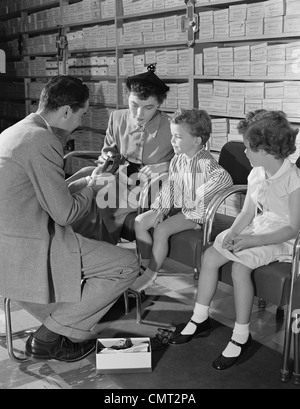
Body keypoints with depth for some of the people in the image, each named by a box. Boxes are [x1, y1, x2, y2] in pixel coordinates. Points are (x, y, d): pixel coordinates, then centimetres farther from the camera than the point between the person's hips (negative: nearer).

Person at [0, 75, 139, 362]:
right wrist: (91, 189, 2)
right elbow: (65, 213, -17)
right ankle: (49, 338, 4)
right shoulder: (41, 141, -18)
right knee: (127, 266, -5)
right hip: (27, 253, -10)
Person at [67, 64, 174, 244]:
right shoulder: (117, 118, 4)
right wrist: (106, 160, -6)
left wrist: (164, 167, -17)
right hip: (122, 179, 5)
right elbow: (108, 152, 17)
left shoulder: (172, 128, -10)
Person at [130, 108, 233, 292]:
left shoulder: (206, 162, -19)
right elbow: (169, 187, 10)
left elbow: (225, 179, -35)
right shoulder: (176, 161, 5)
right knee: (140, 221, -2)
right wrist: (161, 209, -3)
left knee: (161, 230, -25)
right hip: (176, 207, 8)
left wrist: (202, 194, -30)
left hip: (195, 212, -8)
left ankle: (150, 274, -8)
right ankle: (146, 265, 7)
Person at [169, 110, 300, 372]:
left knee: (239, 267, -29)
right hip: (255, 230, 8)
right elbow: (247, 213, 8)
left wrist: (253, 240, -27)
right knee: (210, 255, -8)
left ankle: (241, 336, -13)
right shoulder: (257, 174, 4)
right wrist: (233, 233, -12)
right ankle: (201, 320, 7)